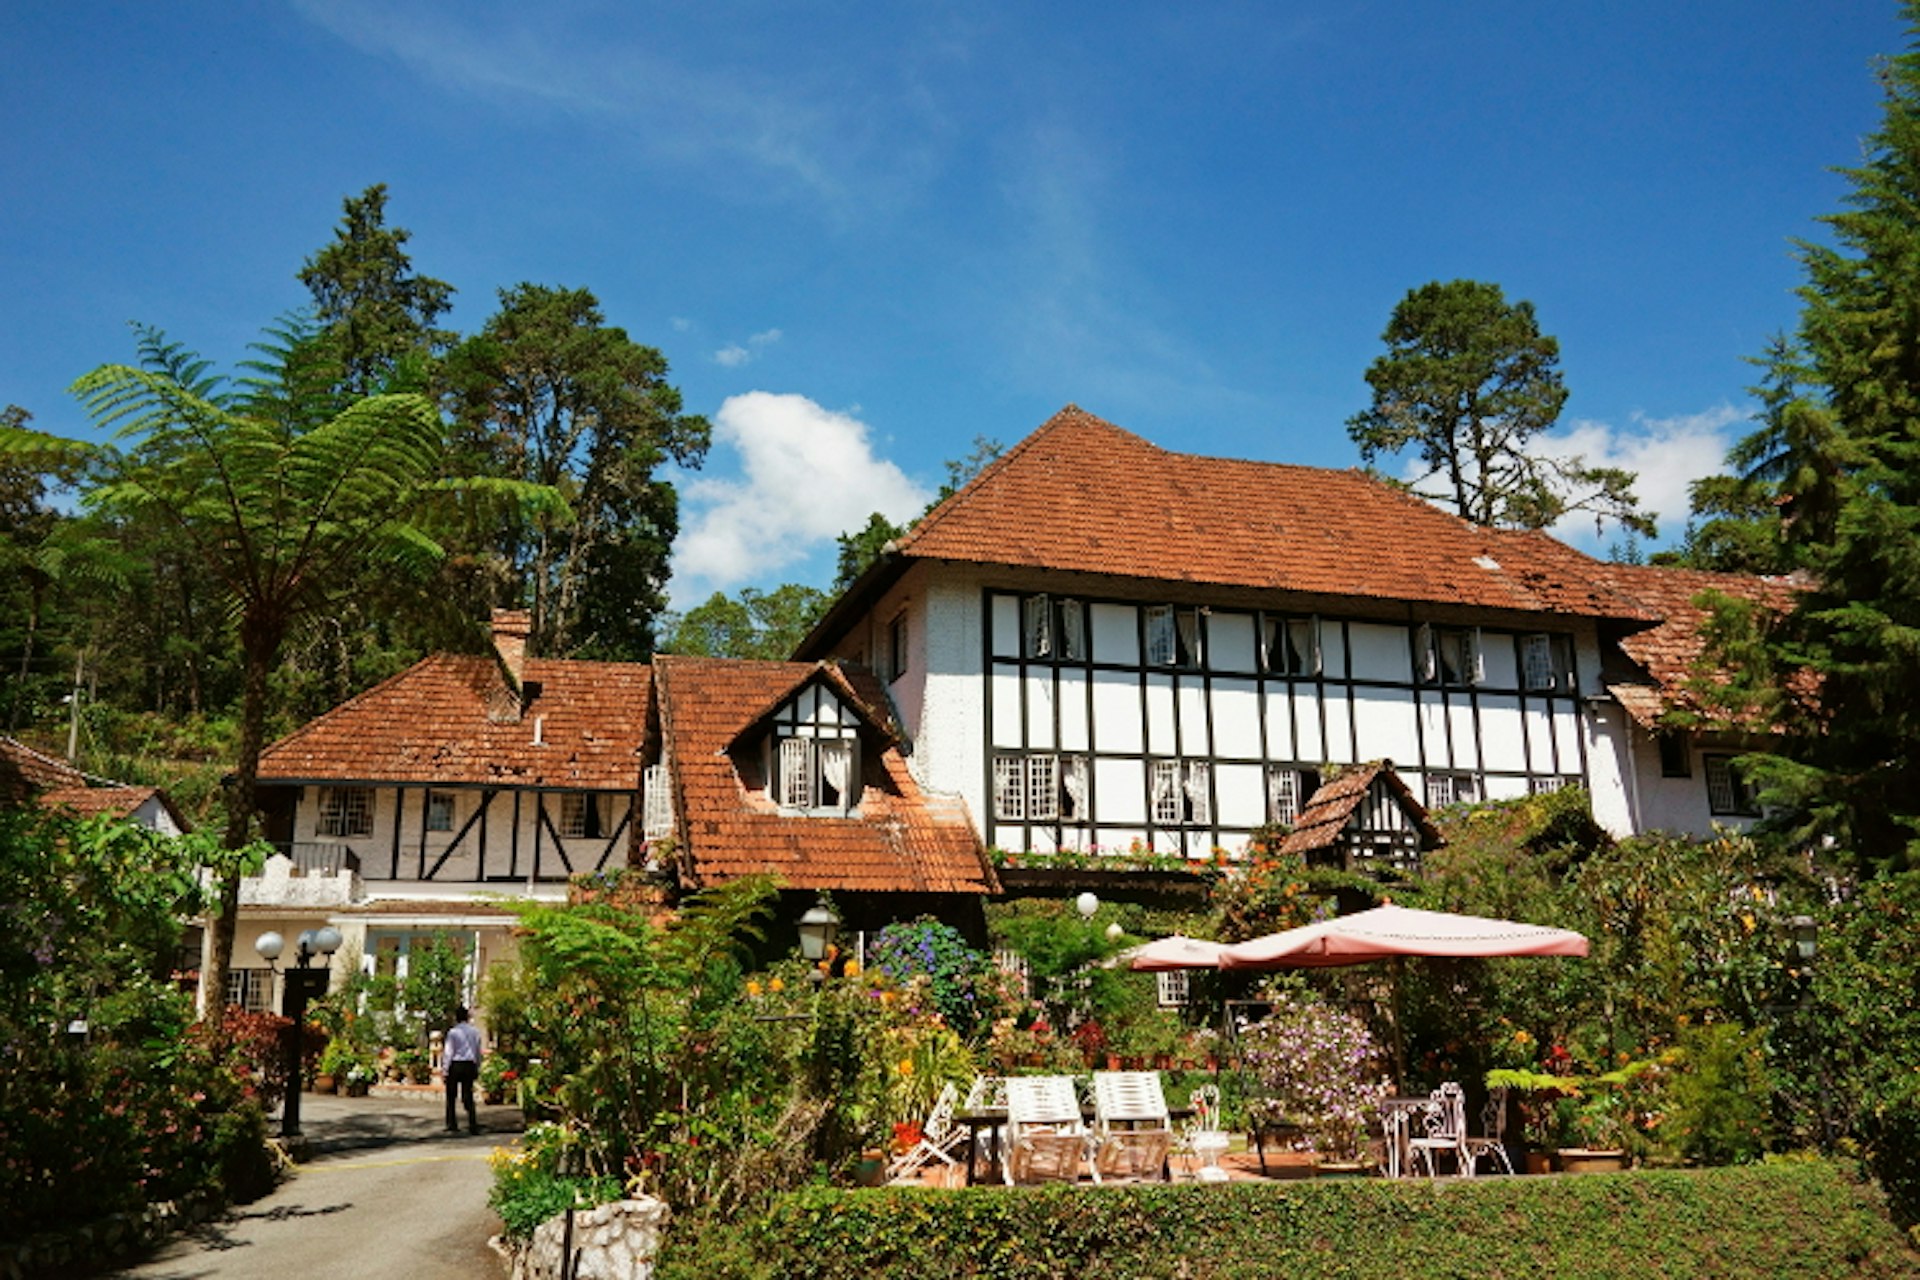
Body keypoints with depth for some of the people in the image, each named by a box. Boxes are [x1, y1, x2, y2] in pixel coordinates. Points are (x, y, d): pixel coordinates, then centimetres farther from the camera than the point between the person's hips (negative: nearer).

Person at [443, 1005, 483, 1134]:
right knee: (468, 1095, 7)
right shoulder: (475, 1031, 4)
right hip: (470, 1065, 4)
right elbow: (478, 1051, 9)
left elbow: (448, 1052, -8)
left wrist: (445, 1069, -2)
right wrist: (477, 1068, 17)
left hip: (455, 1065, -4)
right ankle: (473, 1125, -2)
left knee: (451, 1096, 10)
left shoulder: (453, 1032, -9)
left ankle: (451, 1124, 11)